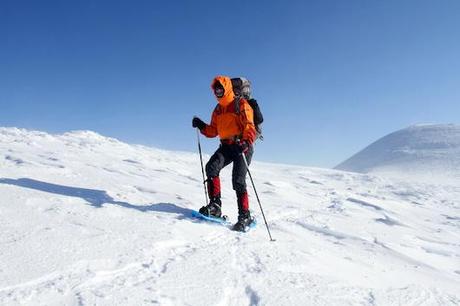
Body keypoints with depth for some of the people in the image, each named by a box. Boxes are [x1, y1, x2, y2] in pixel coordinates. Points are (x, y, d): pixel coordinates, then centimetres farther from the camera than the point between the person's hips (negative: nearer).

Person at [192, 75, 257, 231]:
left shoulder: (241, 104, -2)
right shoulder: (218, 109, 19)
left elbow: (249, 126, -13)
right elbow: (213, 131, 18)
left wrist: (246, 142, -31)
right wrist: (201, 126, -2)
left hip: (242, 146, -6)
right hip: (226, 146, 6)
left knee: (238, 180, -13)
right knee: (211, 167, -19)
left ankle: (245, 216, -3)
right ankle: (215, 204, -15)